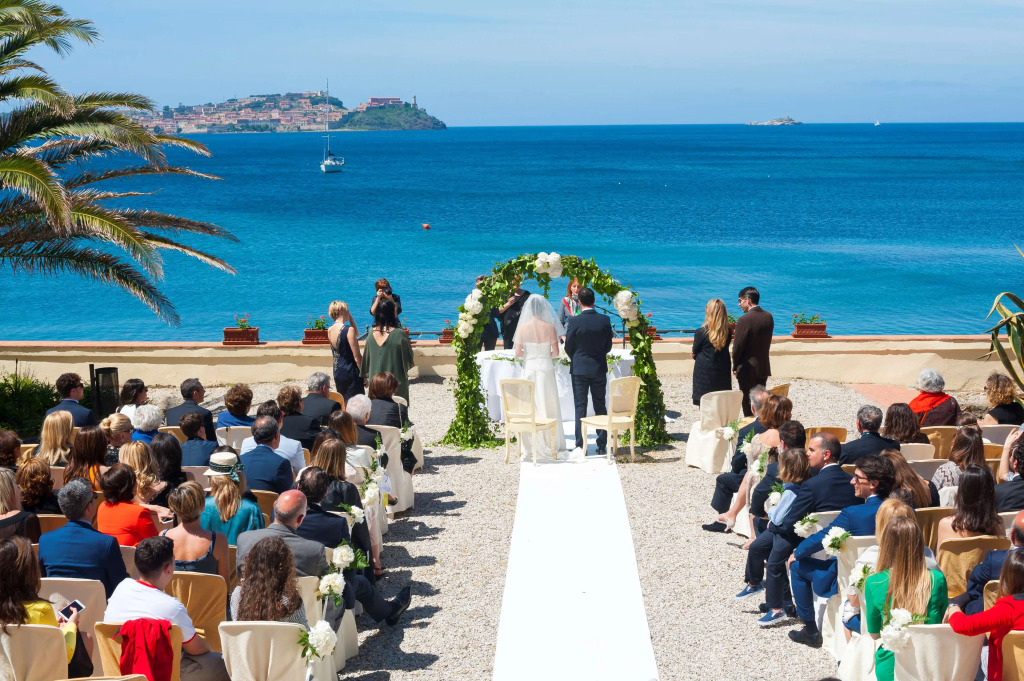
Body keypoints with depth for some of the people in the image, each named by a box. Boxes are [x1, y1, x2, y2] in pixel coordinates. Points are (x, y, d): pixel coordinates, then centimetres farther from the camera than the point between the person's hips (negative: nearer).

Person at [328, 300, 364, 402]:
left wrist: (350, 318, 10)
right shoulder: (348, 330, -17)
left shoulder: (330, 330, 6)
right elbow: (357, 356, -16)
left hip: (337, 372, 8)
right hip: (351, 372, -8)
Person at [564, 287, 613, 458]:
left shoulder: (574, 321, -14)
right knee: (600, 407, 11)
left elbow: (568, 347, -6)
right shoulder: (604, 320, -6)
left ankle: (580, 446, -5)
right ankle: (602, 446, 14)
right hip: (599, 369, 3)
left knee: (580, 407, 1)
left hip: (579, 369, -2)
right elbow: (608, 346, 1)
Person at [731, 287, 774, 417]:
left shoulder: (745, 320, -19)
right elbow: (767, 341, 8)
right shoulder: (768, 317, 2)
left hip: (748, 369, -7)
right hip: (764, 367, 7)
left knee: (748, 405, 2)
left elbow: (738, 346, -15)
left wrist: (735, 367, -4)